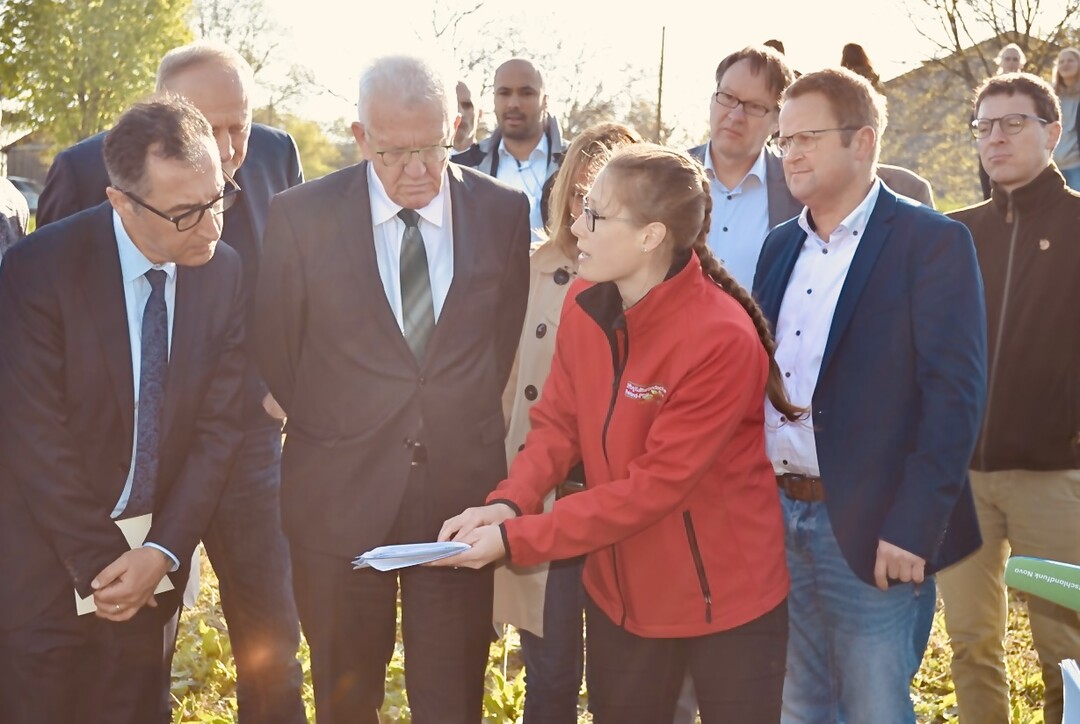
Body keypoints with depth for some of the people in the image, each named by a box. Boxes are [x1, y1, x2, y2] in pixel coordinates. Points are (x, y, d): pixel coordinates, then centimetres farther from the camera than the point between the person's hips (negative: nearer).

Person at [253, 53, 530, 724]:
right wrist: (331, 431, 7)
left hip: (463, 488, 1)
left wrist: (466, 427, 8)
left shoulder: (503, 211, 0)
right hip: (341, 494, 0)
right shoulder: (302, 214, -5)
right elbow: (277, 350, 4)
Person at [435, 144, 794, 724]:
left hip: (724, 599, -6)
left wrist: (514, 539, -25)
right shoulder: (584, 304, -5)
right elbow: (558, 423, 1)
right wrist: (506, 503, -19)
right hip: (619, 589, 6)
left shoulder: (722, 338, -27)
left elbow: (654, 485, -26)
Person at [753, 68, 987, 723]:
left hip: (869, 529, -6)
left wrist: (913, 528, -20)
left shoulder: (933, 242, -8)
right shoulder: (782, 245, 13)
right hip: (777, 516, 6)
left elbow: (956, 393, -14)